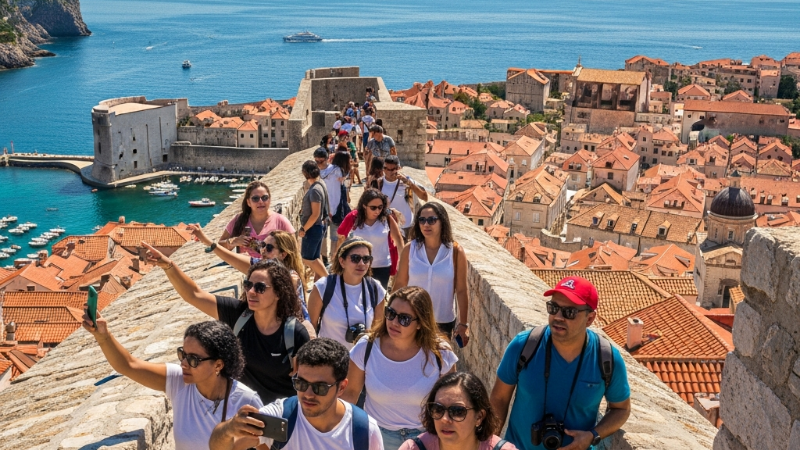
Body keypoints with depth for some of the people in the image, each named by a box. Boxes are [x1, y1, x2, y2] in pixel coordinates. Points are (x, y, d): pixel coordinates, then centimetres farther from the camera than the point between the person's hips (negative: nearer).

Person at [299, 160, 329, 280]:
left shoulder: (315, 190, -24)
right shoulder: (320, 184, 4)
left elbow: (315, 214, -25)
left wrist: (304, 229, -17)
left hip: (313, 228, -9)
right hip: (319, 226, 9)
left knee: (307, 258, 2)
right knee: (315, 257, 17)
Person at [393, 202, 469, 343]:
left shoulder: (456, 252, -9)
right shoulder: (410, 249, -6)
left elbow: (461, 290, -6)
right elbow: (400, 284, 0)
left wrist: (463, 324, -4)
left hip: (444, 321, -1)